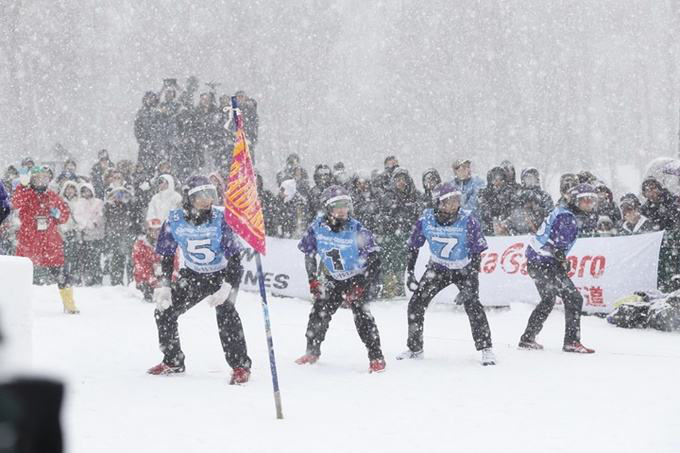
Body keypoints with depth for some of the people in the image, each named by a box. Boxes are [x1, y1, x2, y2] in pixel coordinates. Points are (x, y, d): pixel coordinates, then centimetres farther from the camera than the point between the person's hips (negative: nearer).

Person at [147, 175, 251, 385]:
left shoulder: (221, 218, -24)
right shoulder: (175, 220, -15)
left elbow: (234, 256, -21)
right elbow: (167, 255, -1)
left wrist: (227, 286, -30)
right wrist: (164, 285, -9)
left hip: (223, 273, -4)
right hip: (193, 274, 4)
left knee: (225, 312, -28)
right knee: (164, 311, 0)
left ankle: (240, 366, -20)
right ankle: (173, 361, 21)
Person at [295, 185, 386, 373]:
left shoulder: (357, 230, -23)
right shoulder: (317, 227, -14)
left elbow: (373, 262, -19)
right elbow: (309, 253, 4)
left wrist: (360, 287, -25)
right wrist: (313, 280, -1)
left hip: (357, 278, -4)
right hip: (333, 279, 4)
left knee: (361, 313, -20)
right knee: (319, 312, 1)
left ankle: (376, 358, -16)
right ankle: (312, 352, 25)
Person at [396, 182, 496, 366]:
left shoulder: (468, 221, -25)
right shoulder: (426, 220, -18)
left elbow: (477, 252, -18)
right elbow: (413, 247, -2)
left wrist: (472, 280, -25)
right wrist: (410, 273, -6)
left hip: (464, 269, -3)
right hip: (438, 268, 3)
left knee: (472, 305, -23)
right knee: (416, 303, -4)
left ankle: (486, 349, -11)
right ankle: (414, 349, 14)